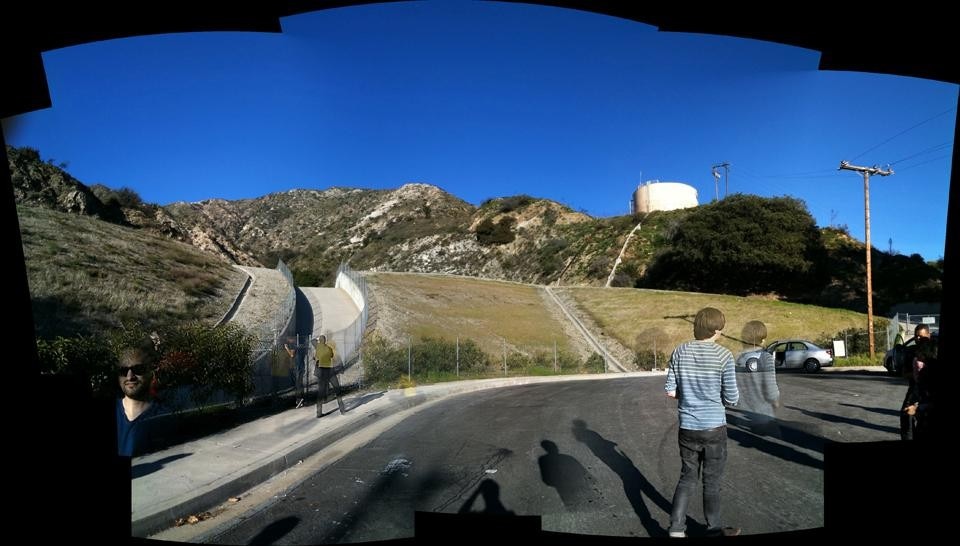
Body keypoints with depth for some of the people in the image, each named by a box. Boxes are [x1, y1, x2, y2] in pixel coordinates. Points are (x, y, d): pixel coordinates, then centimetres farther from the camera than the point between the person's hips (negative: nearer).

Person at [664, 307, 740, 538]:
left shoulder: (679, 352, -4)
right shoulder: (723, 355, -13)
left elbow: (670, 391, -2)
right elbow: (731, 399, -7)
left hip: (687, 428, 3)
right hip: (714, 428, -3)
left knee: (687, 478, 16)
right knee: (712, 481, 14)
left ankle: (676, 528, 14)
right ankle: (713, 529, 31)